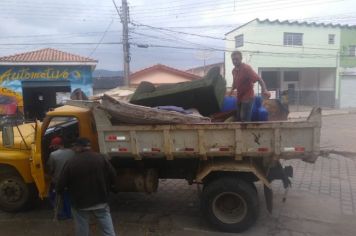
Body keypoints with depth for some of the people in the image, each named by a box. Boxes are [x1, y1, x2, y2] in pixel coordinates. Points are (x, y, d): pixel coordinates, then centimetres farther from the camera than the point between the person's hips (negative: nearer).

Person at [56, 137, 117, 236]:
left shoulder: (71, 163, -13)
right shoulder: (101, 158, -7)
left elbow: (61, 185, -9)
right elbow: (113, 177, -5)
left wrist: (59, 190, 15)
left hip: (80, 204, -1)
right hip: (101, 202, 2)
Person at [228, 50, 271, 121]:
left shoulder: (246, 68, -19)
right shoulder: (234, 70, 5)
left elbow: (259, 79, -29)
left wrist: (264, 90, -44)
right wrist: (232, 90, 5)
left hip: (248, 98, -8)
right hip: (239, 98, 8)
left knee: (245, 119, -8)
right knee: (238, 118, 15)